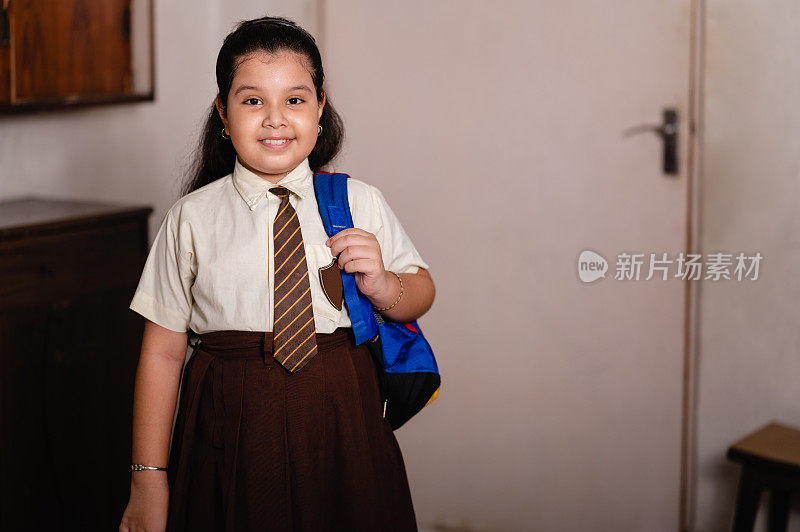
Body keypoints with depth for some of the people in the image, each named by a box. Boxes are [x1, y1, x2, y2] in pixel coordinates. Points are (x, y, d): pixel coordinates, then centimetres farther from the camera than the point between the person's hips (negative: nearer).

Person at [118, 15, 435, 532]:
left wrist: (382, 286, -12)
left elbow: (421, 293, 12)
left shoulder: (361, 204, 2)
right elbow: (162, 352, -2)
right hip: (230, 436, -1)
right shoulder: (192, 219, -2)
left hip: (341, 431, 1)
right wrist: (148, 478, -3)